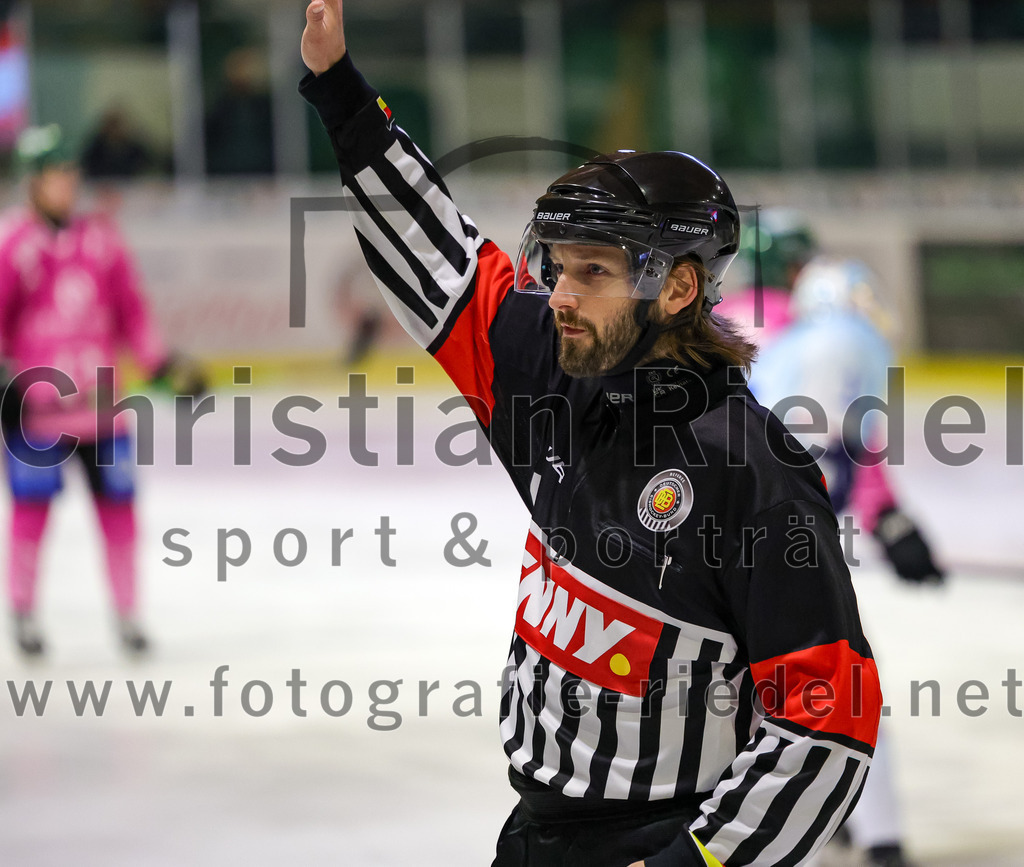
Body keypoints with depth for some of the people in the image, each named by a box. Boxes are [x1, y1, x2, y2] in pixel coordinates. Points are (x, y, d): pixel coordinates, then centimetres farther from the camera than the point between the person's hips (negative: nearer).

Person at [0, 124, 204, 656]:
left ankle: (126, 613, 14)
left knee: (117, 503, 5)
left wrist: (167, 367, 10)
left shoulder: (100, 239, 10)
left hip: (100, 403, 5)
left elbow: (130, 311, 15)